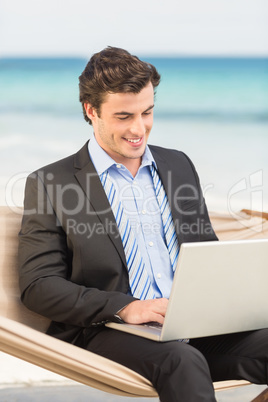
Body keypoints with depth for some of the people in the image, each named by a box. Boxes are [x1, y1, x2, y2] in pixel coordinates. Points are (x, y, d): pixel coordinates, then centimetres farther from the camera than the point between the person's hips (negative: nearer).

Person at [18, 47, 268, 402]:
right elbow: (38, 285, -3)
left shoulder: (179, 165, 19)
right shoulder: (49, 184, 3)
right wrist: (125, 307, -17)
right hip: (105, 333, -4)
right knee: (182, 361, -36)